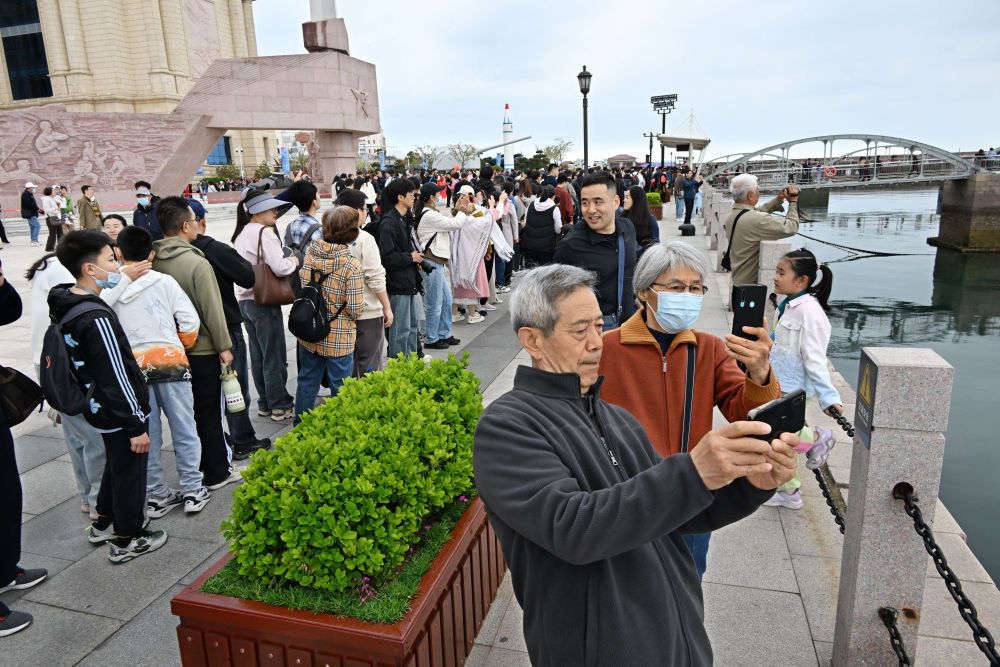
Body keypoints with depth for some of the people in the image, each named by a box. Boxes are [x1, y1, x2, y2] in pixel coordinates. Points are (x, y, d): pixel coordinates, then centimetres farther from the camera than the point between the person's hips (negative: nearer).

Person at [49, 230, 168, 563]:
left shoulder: (67, 304, 1)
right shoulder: (97, 319, -28)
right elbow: (116, 379, -25)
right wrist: (136, 425, -19)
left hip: (98, 408, 9)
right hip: (120, 413, -9)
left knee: (116, 465, 27)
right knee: (129, 472, 9)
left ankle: (103, 523, 45)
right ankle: (127, 541, 25)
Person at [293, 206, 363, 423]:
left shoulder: (310, 253, -6)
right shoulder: (351, 265, -20)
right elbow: (355, 308, -17)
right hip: (339, 338, -5)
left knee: (307, 382, 21)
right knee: (340, 389, 10)